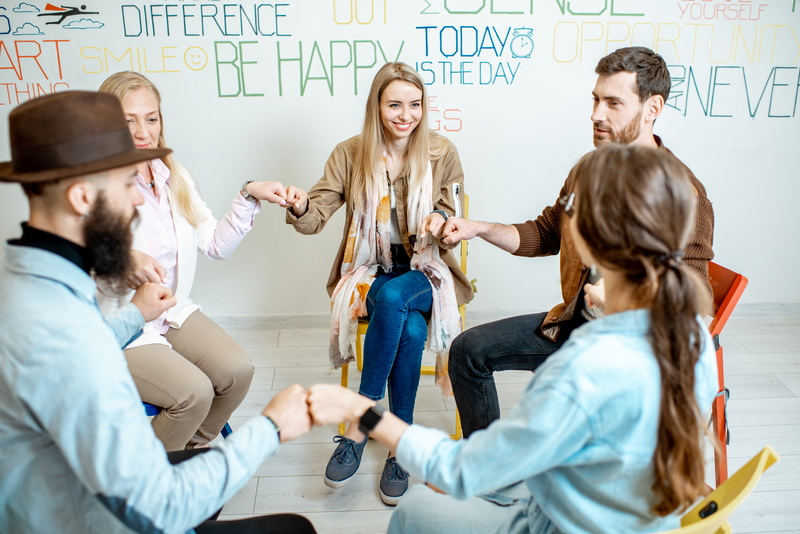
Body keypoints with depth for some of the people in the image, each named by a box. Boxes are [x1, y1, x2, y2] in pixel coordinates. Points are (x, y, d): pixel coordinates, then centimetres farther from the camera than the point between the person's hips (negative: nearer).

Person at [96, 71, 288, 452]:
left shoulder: (174, 178, 6)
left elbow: (216, 245, 6)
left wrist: (249, 197, -4)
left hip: (175, 313, 6)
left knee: (238, 371, -14)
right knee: (194, 391, -24)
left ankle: (193, 450, 15)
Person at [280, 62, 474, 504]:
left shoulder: (442, 155, -1)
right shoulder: (350, 155, -1)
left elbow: (450, 225, 2)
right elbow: (317, 214, -7)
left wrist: (440, 223, -23)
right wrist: (300, 209, -32)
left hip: (424, 271, 0)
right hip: (368, 271, 0)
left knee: (393, 297, -35)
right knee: (409, 328, -32)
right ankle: (399, 445, -17)